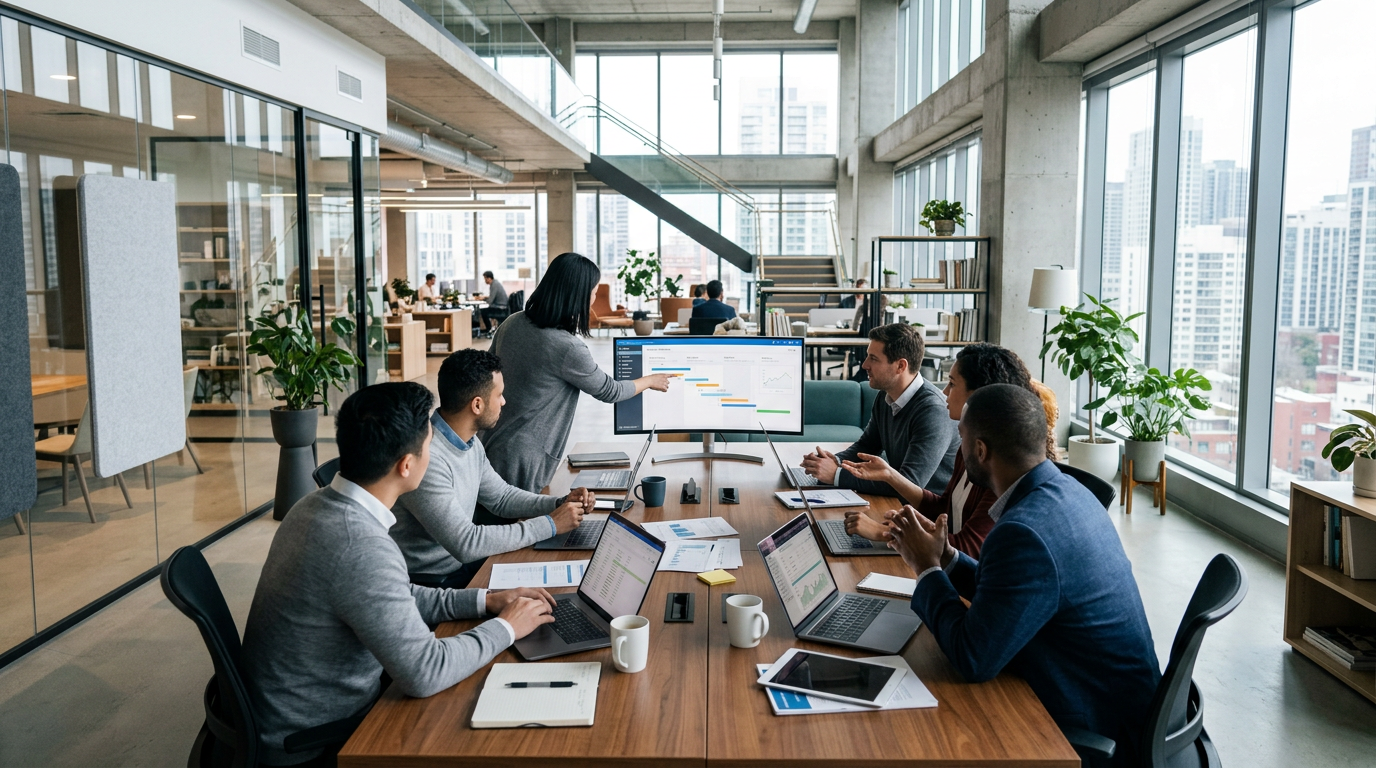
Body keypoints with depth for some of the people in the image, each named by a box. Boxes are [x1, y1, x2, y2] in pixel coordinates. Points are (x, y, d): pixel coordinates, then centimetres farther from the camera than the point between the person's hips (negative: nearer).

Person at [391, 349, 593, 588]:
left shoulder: (470, 443, 3)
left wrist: (560, 504, 0)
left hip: (462, 562, 8)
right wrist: (550, 525, -22)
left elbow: (501, 497, 16)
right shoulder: (426, 457, -28)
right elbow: (465, 543, -30)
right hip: (434, 583, -8)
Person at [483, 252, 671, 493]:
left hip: (488, 445, 7)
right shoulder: (567, 349, -21)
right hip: (519, 463, -7)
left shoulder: (513, 323, 0)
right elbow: (610, 391, -6)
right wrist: (650, 381, 12)